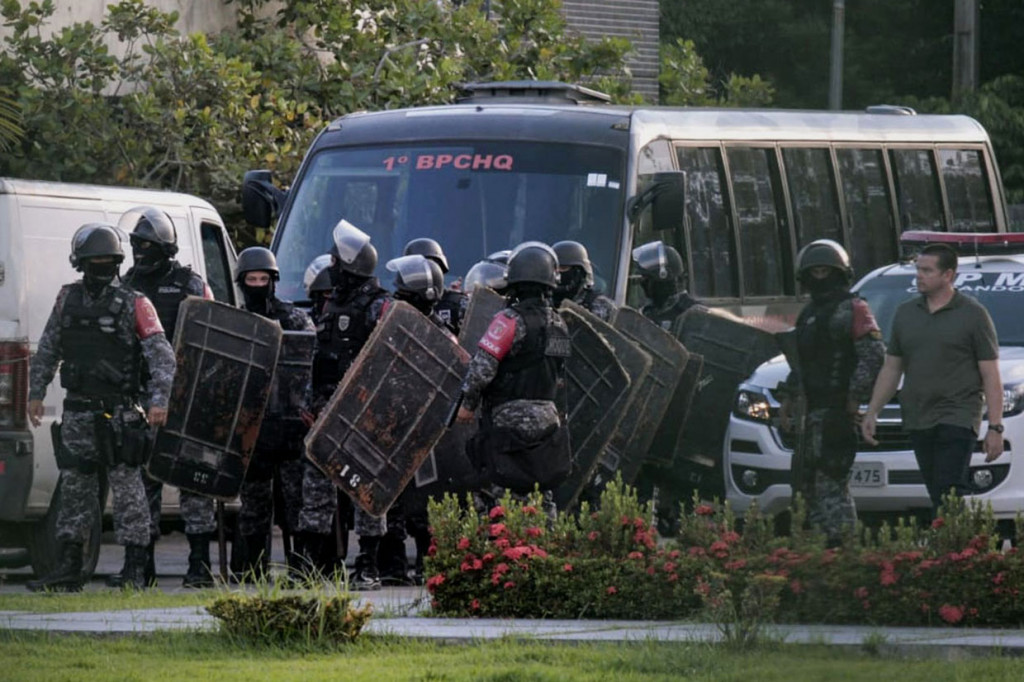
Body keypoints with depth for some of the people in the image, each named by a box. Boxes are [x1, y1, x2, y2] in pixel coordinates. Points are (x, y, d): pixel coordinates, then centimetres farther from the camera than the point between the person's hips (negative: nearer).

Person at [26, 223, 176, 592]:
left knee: (127, 488, -5)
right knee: (74, 488, 9)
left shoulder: (134, 305, -4)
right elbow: (47, 351, 18)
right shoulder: (68, 299, 10)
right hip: (78, 410, 5)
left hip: (120, 412, -5)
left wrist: (159, 400, -19)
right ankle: (68, 571, 15)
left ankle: (135, 571, -3)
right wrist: (36, 393, 13)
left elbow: (162, 356, -8)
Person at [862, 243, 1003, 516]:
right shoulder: (905, 313, 14)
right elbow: (891, 368, 20)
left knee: (948, 493, -15)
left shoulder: (973, 314, -1)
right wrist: (872, 412, 12)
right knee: (938, 495, 4)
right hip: (917, 421, 5)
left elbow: (991, 376, -2)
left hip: (958, 419, -5)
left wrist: (995, 427, -9)